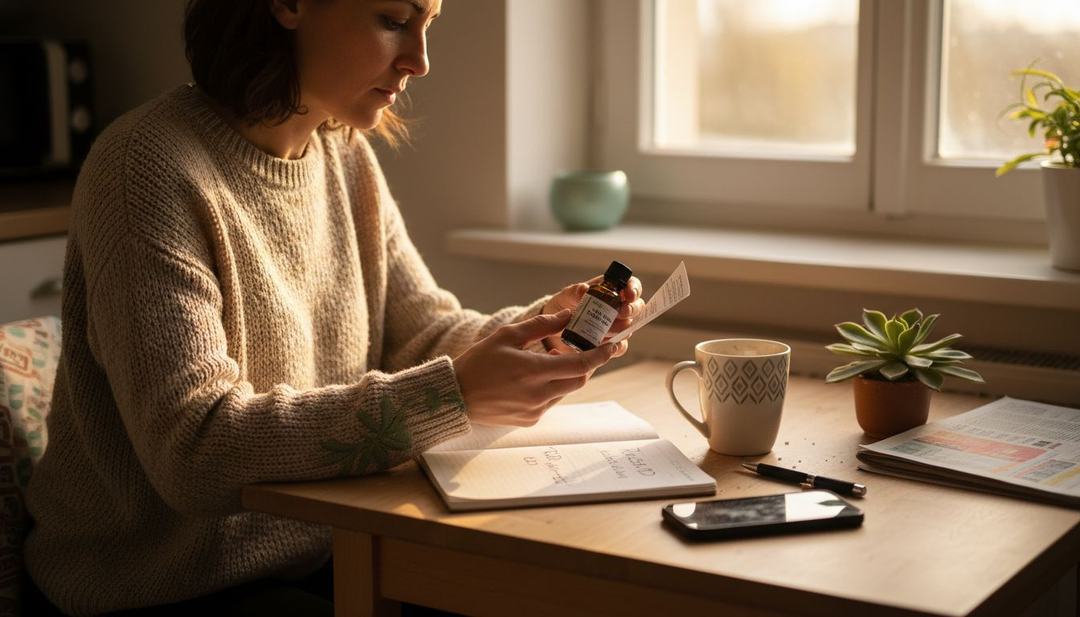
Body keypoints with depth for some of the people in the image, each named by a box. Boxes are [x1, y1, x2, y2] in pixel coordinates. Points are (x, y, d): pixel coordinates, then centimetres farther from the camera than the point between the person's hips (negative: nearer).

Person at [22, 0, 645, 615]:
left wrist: (535, 329, -13)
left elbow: (420, 329, 9)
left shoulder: (347, 155, 5)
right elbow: (193, 451, -28)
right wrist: (453, 395, -33)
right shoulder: (153, 167, -20)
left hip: (319, 555, 7)